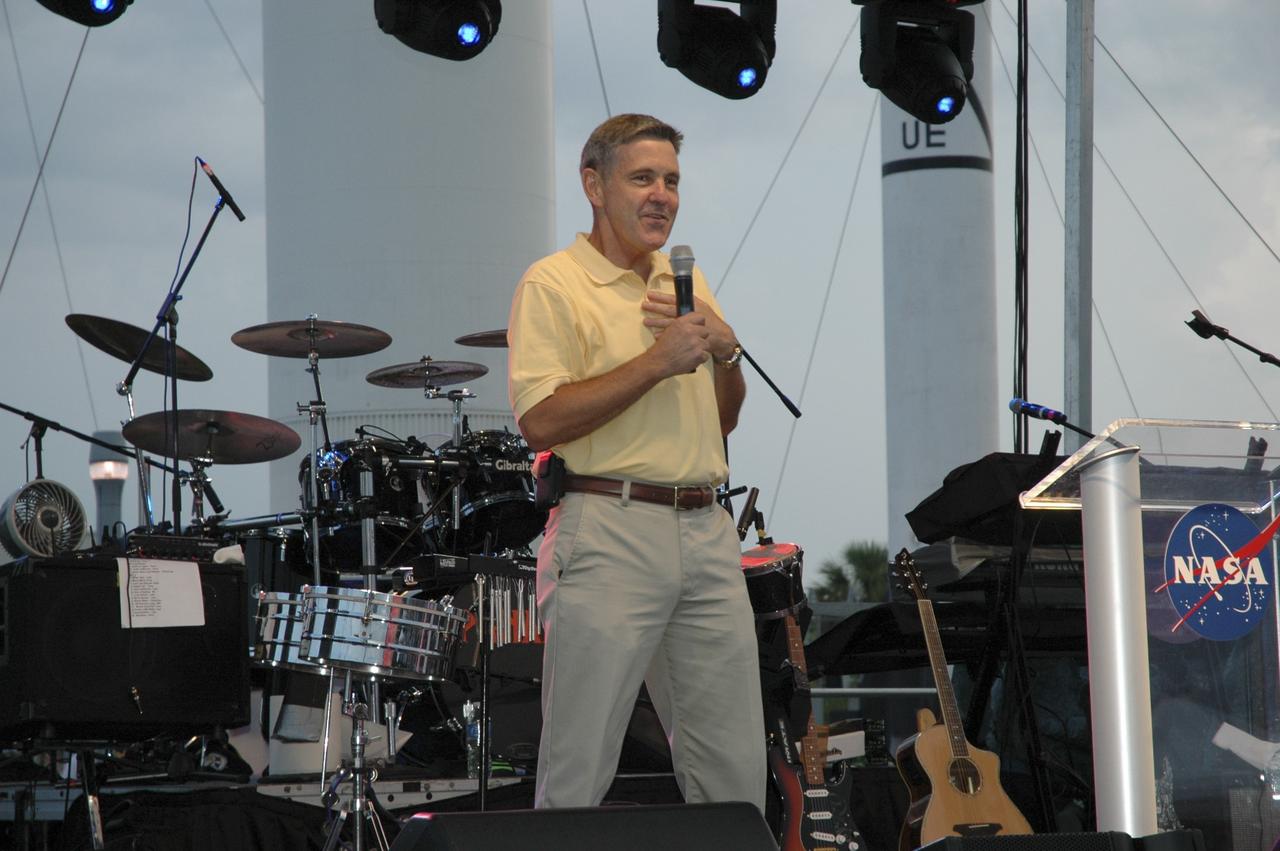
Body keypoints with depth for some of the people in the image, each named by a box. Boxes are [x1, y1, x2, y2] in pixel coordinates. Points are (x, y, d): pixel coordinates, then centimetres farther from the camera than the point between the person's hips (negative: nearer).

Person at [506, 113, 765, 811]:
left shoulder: (686, 280, 20)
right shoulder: (554, 284, -3)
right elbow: (540, 421, -15)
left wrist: (726, 353, 4)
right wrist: (658, 361, -15)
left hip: (705, 531, 7)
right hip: (610, 533, -7)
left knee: (736, 766, 7)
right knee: (579, 768, -6)